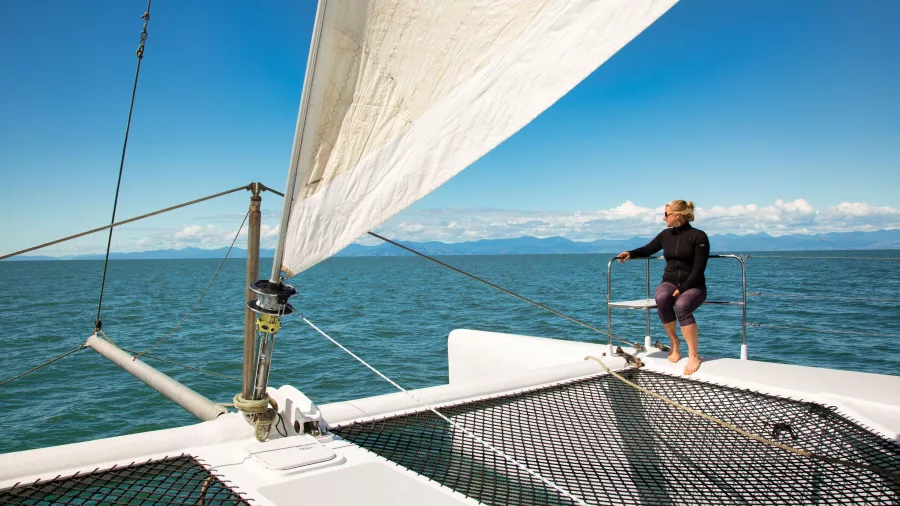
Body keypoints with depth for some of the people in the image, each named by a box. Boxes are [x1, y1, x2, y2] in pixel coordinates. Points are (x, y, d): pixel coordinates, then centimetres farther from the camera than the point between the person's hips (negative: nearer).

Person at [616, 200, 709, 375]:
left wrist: (683, 289, -21)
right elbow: (648, 250, 14)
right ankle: (674, 342, -14)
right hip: (669, 282, 4)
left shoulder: (698, 236, -8)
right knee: (661, 298, -33)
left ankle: (694, 355, -27)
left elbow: (699, 268, -13)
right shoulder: (666, 235, 7)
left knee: (681, 306, -37)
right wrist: (631, 254, -8)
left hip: (693, 286, -3)